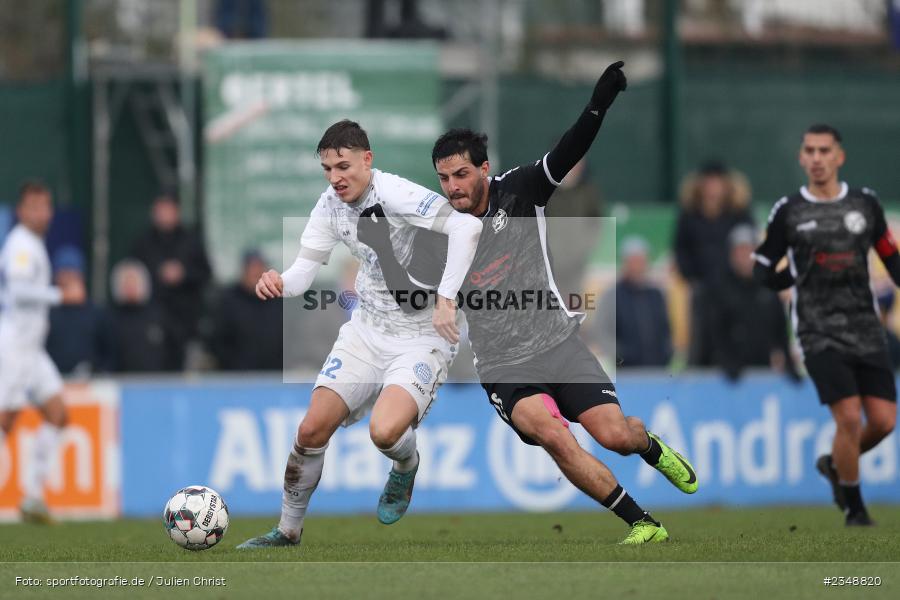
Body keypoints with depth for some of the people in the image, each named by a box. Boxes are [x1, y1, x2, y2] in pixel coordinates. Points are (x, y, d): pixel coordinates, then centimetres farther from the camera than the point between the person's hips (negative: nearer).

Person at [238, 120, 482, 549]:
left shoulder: (394, 194, -24)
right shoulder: (330, 205, -2)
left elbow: (467, 226, -35)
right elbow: (304, 271, 0)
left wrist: (445, 299, -35)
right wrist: (278, 283, -24)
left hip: (422, 336, -6)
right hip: (367, 331, 6)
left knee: (384, 431, -27)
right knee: (312, 430, -2)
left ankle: (406, 469, 11)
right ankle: (288, 533, 17)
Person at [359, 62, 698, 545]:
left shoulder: (518, 192, -2)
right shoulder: (440, 237, 0)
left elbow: (567, 155, -14)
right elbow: (410, 300, -3)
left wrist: (598, 105, -30)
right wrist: (382, 250, -16)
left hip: (558, 344, 0)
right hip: (504, 371, 0)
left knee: (615, 435, -13)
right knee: (551, 433, -28)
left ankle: (652, 447, 29)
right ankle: (641, 524, -17)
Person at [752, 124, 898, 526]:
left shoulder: (865, 203, 7)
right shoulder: (788, 211, 1)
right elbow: (762, 268, 9)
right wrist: (793, 275, -6)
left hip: (866, 330, 3)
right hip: (820, 334, -3)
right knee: (849, 417, -16)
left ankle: (835, 465, 27)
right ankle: (853, 508, 3)